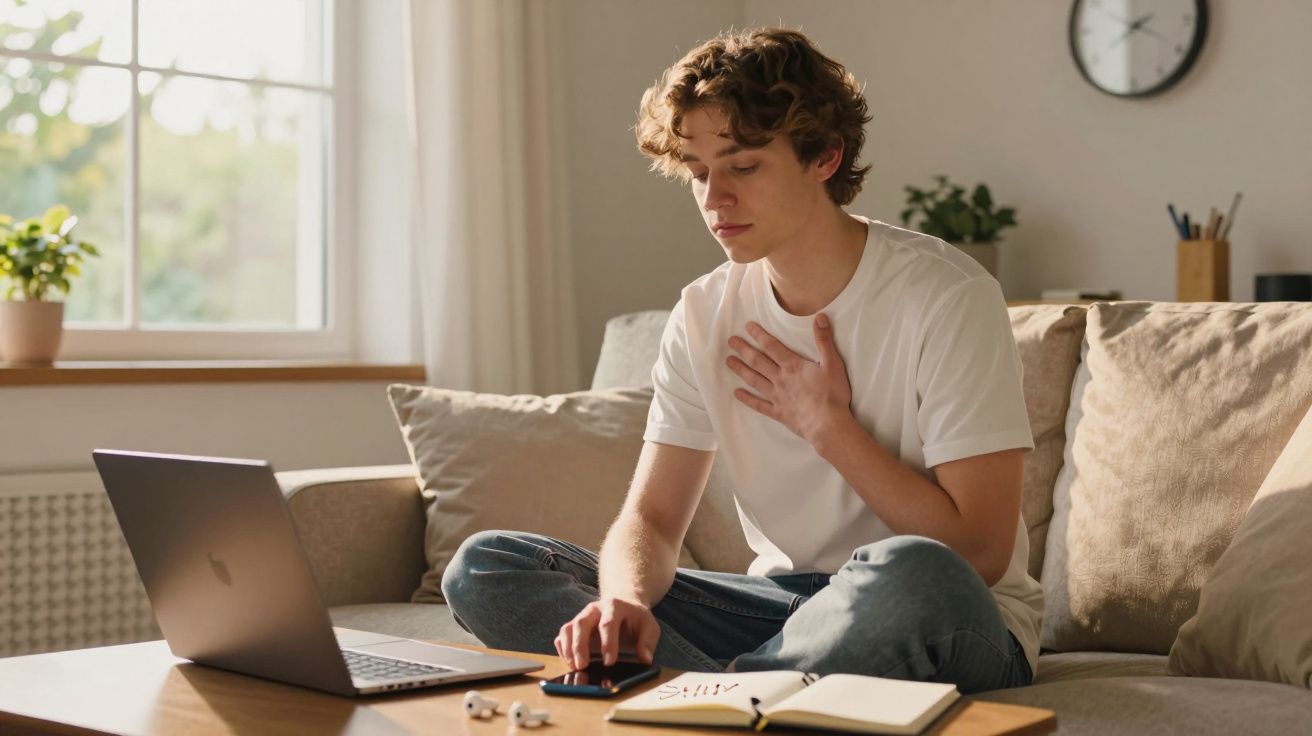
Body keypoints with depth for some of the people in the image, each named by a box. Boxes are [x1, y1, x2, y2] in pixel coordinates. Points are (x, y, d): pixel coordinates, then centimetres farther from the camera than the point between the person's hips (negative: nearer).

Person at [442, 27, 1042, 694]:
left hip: (949, 632, -4)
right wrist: (624, 600, -24)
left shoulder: (944, 296, -13)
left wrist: (828, 426, -13)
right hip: (783, 605, 5)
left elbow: (979, 555, -17)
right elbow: (649, 519, -1)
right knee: (483, 567, -8)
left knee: (912, 572, -43)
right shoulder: (704, 315, 3)